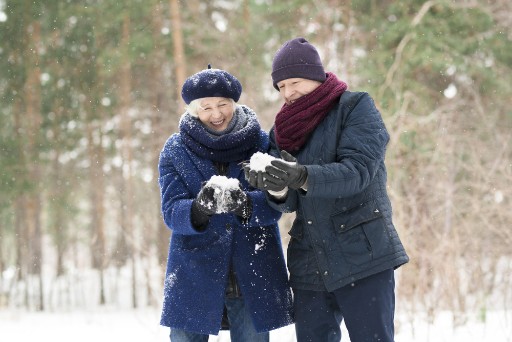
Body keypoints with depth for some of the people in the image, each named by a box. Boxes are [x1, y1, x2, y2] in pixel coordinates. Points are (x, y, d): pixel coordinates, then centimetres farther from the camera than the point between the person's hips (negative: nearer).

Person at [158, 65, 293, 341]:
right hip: (195, 275, -1)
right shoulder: (175, 150, 2)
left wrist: (244, 204, -30)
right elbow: (171, 212, -9)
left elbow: (273, 205, -8)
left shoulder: (261, 142, 3)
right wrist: (199, 209, -31)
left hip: (253, 276, 1)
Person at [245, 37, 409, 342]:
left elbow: (357, 171, -19)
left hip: (363, 257, -5)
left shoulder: (356, 107, -4)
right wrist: (276, 189, -20)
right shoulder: (283, 129, 13)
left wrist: (303, 177, -35)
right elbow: (290, 202, 4)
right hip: (309, 266, 6)